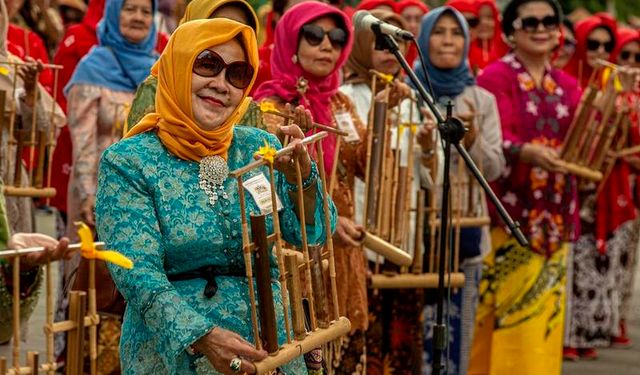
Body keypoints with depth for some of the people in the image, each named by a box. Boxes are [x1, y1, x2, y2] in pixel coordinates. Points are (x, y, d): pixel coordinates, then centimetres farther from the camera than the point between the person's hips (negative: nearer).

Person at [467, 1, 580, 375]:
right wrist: (528, 152, -36)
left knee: (545, 309, 8)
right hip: (508, 212, -6)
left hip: (554, 213, 6)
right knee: (507, 310, -6)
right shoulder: (496, 77, -5)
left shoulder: (567, 85, 14)